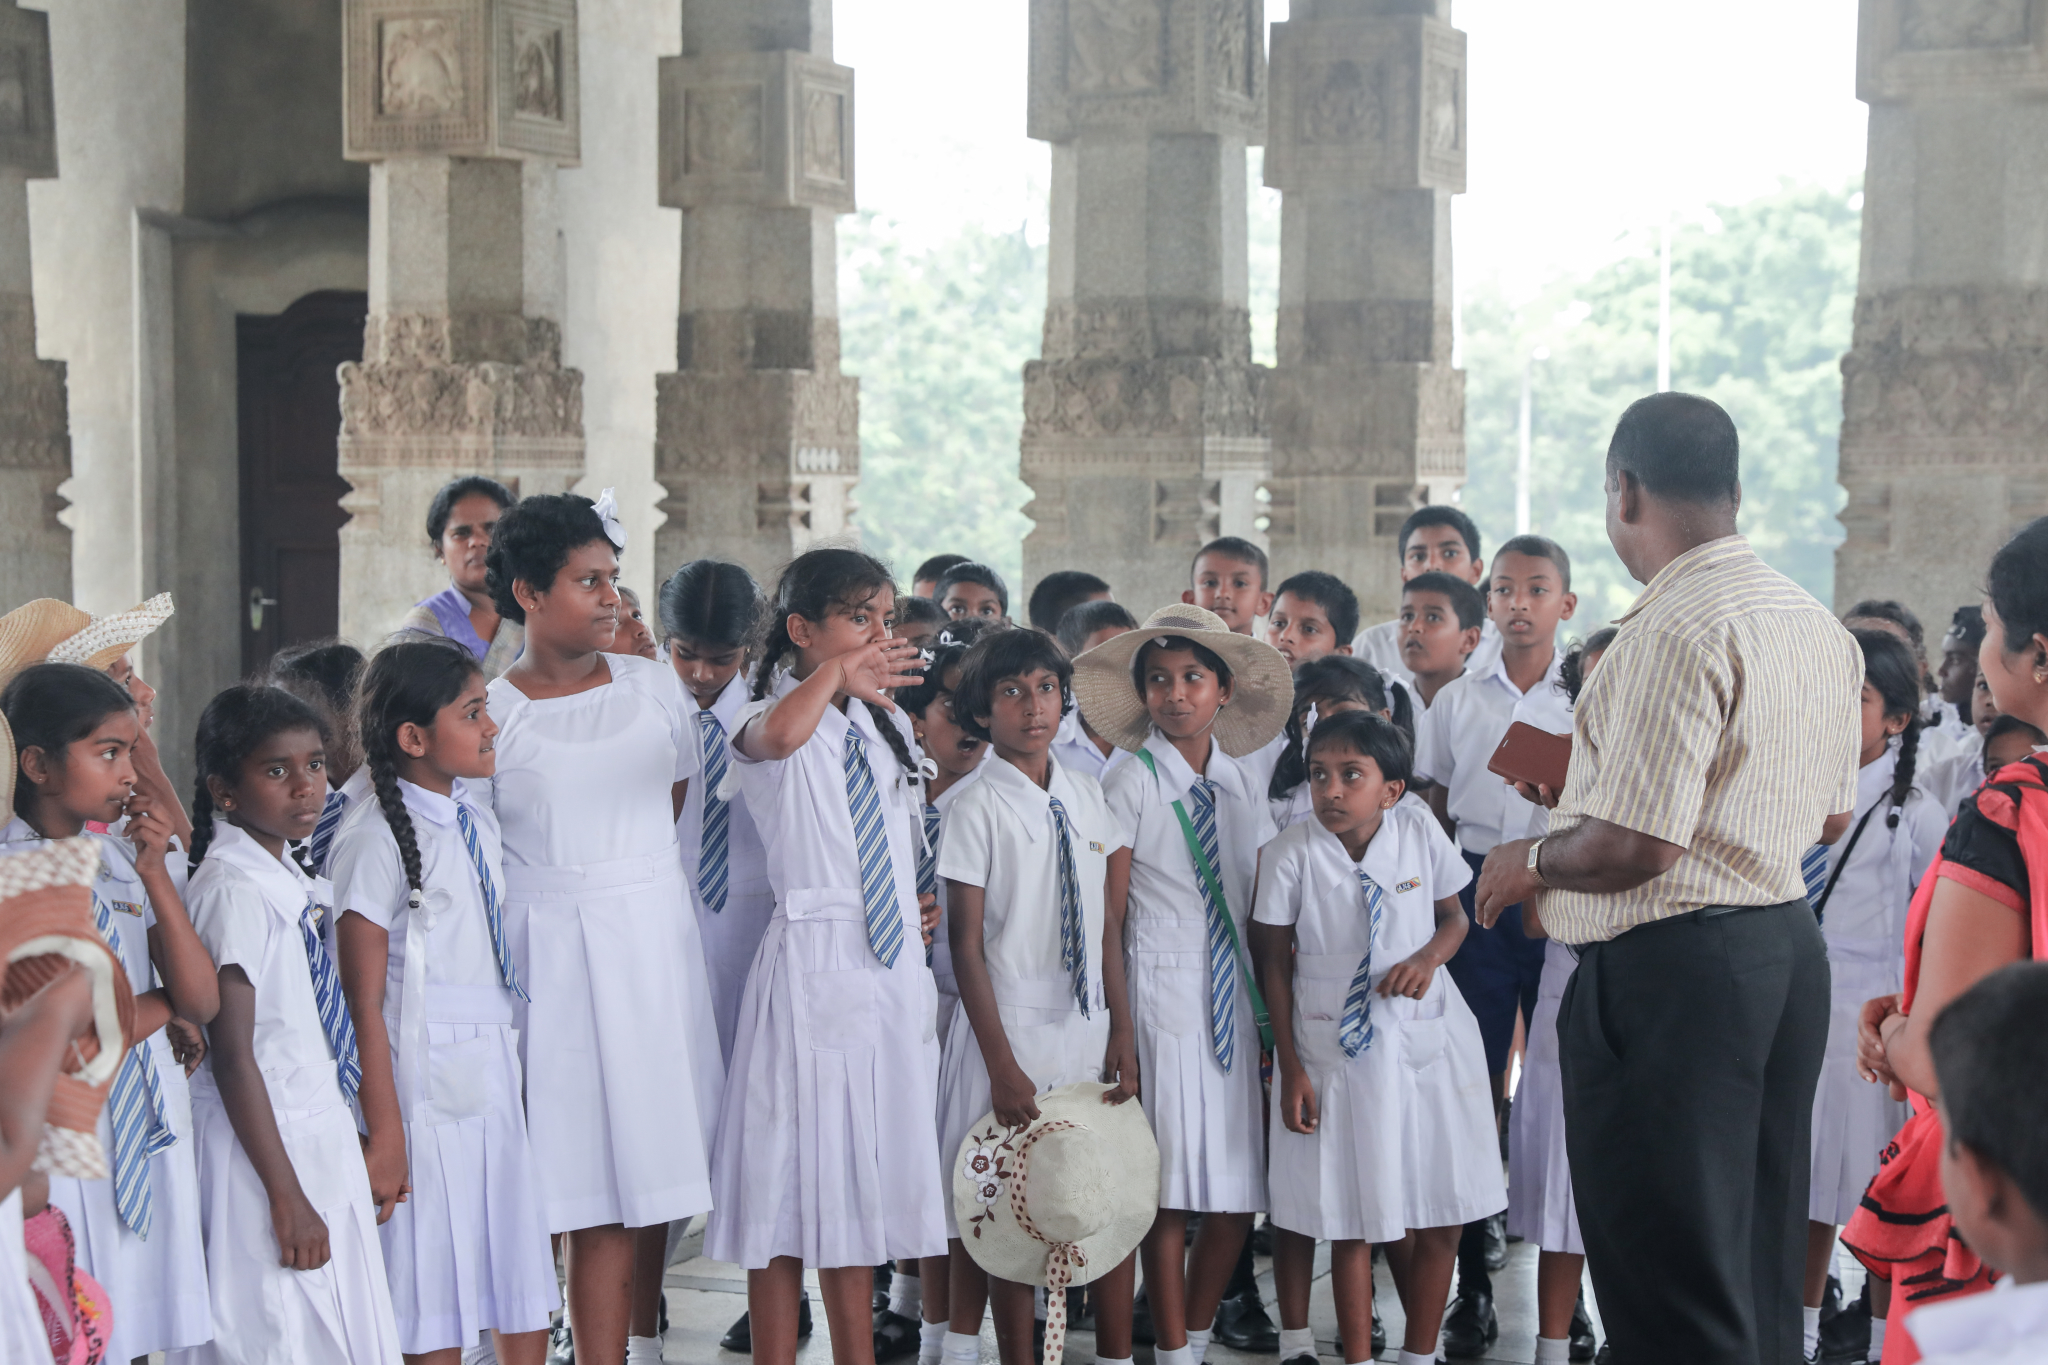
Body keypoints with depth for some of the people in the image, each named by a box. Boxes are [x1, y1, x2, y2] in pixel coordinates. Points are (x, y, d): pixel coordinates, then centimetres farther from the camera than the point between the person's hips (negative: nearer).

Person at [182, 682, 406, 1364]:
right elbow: (232, 1057, -20)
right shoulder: (234, 891, -18)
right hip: (269, 1149, -9)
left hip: (322, 1139, 9)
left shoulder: (292, 881, 8)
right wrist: (287, 1197, -19)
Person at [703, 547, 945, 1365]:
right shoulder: (766, 722, -7)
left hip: (895, 970, 6)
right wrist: (834, 673, -23)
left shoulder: (887, 726, 15)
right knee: (794, 1183, -2)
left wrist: (921, 908, 11)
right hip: (812, 967, -6)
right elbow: (779, 735, -35)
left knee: (863, 1183, 13)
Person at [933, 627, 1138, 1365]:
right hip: (1014, 1028, -4)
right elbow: (967, 945, -9)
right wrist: (1002, 1065, -13)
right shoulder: (977, 810, -8)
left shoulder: (1086, 797, 7)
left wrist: (1122, 1033, 3)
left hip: (1088, 1027, 4)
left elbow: (1108, 925, 10)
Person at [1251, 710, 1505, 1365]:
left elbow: (1454, 917, 9)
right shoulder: (1289, 855, -11)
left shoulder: (1420, 833, -7)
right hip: (1336, 1047, -2)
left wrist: (1427, 958, -13)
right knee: (1351, 1221, 3)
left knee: (1441, 1215, 7)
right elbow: (1277, 966, -3)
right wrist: (1290, 1067, -4)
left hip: (1427, 1035, 2)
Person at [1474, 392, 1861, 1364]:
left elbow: (1633, 849, -23)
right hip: (1788, 947, 10)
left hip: (1671, 971, -10)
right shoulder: (1819, 626, 11)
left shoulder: (1677, 630, -20)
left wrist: (1531, 861, -5)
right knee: (1762, 1272, 18)